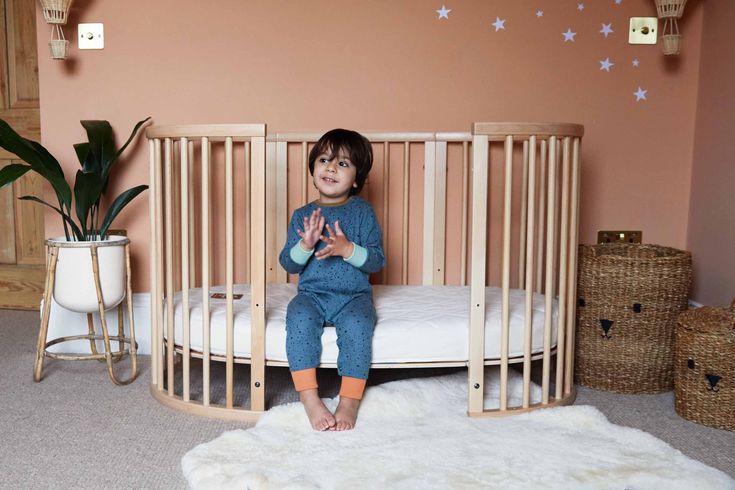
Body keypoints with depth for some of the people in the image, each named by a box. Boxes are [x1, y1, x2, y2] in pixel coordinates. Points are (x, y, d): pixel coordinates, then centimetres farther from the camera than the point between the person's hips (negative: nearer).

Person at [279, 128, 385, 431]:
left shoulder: (362, 211, 4)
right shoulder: (302, 215, 9)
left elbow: (377, 261, -2)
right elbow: (288, 264, 6)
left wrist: (347, 249, -20)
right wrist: (305, 245, -14)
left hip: (354, 296, -1)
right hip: (312, 294, 2)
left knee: (357, 324, -32)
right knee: (299, 318, -30)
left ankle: (350, 401, -24)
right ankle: (310, 398, -29)